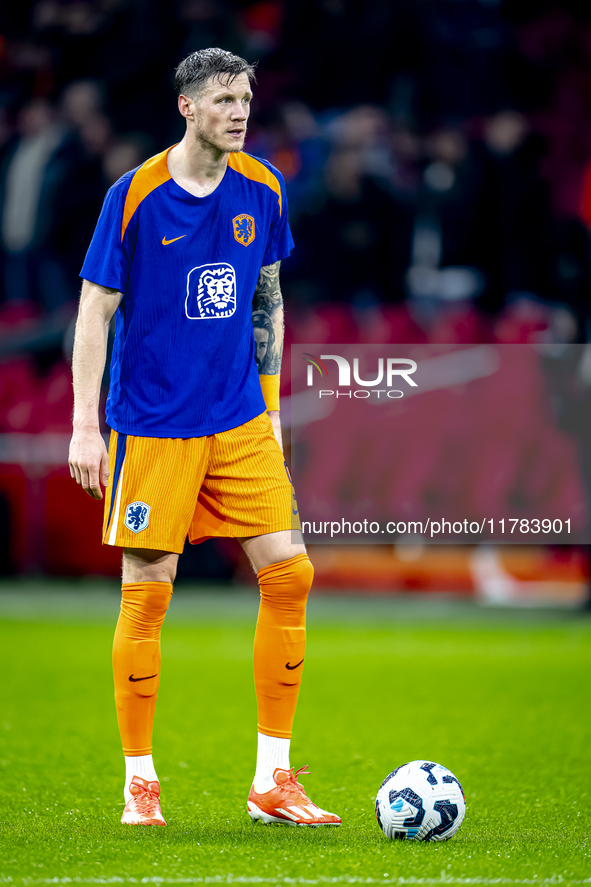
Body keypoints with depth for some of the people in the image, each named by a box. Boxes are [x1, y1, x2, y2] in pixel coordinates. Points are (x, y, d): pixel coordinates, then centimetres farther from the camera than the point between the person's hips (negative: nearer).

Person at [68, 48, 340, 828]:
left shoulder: (262, 190, 4)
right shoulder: (135, 196, -10)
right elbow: (95, 311, -6)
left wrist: (270, 406, 15)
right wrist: (86, 427, -10)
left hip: (240, 422, 4)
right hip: (152, 426, -4)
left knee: (288, 572, -4)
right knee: (148, 591, -2)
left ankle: (273, 779, 4)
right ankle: (140, 781, 11)